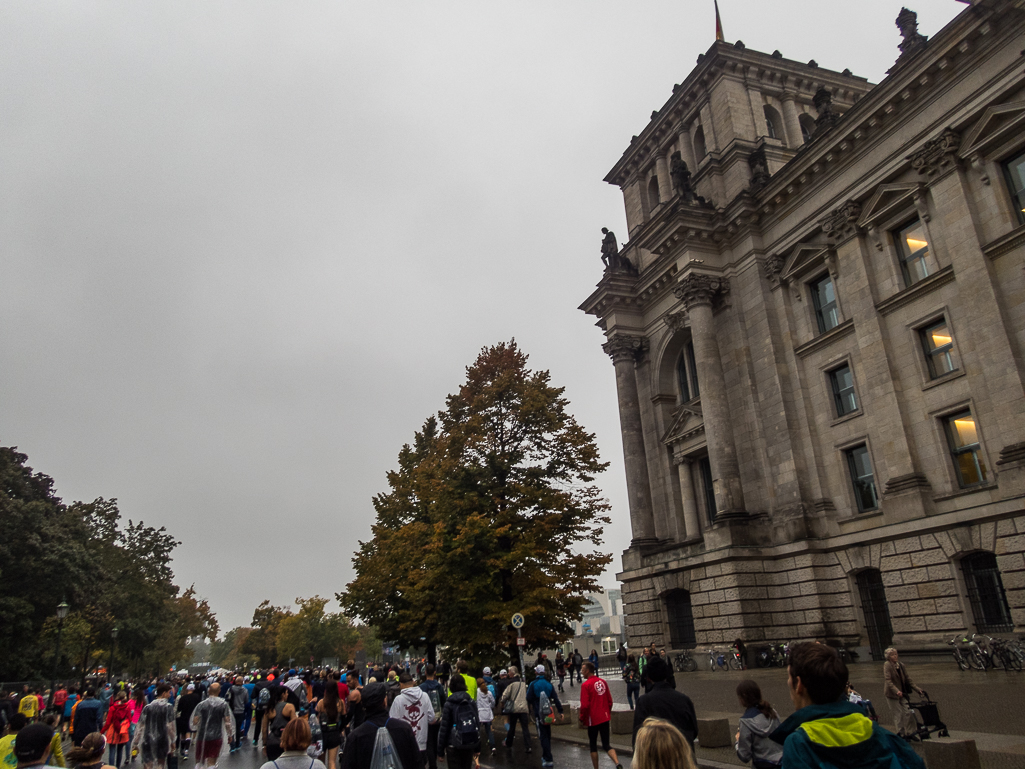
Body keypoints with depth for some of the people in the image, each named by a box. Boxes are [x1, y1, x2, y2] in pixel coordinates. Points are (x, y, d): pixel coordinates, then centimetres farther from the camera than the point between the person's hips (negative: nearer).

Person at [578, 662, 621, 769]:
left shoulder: (586, 685, -15)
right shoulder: (602, 681, 4)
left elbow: (584, 705, -17)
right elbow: (610, 700, 9)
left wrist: (582, 718, -2)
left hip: (593, 719, -5)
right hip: (605, 718, 5)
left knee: (593, 745, 12)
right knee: (606, 745, 8)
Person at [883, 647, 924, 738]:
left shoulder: (901, 664, 7)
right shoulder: (887, 665, -12)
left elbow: (907, 678, 14)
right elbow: (888, 680, -20)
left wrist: (916, 689, 7)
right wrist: (896, 691, -31)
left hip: (902, 692, 6)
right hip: (892, 694, -6)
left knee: (908, 712, 2)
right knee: (898, 714, 0)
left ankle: (910, 732, 13)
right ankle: (901, 733, 10)